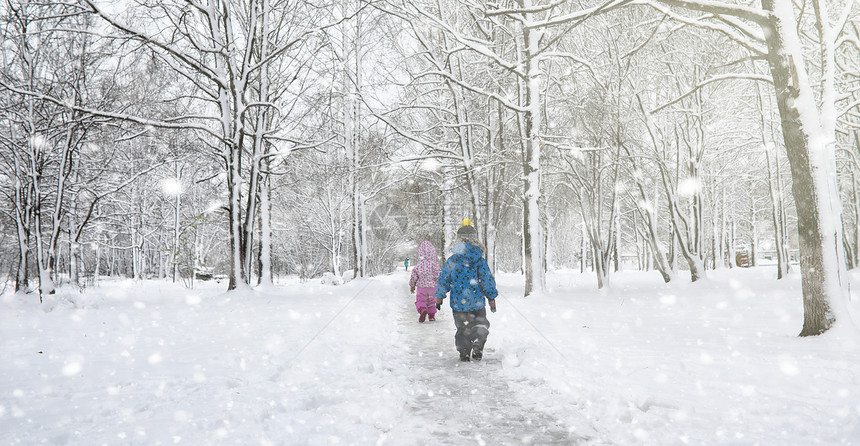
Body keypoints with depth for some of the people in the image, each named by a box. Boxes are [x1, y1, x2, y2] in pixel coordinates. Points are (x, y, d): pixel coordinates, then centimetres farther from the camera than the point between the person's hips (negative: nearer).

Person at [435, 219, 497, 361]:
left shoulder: (452, 260, -6)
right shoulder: (479, 259, -8)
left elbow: (443, 280, 0)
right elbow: (487, 279, -6)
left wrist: (439, 297, 11)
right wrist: (491, 297, 4)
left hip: (458, 303, 1)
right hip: (477, 302, -1)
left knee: (462, 328, 16)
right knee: (480, 325, 16)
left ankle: (464, 352, 13)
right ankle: (477, 345, -5)